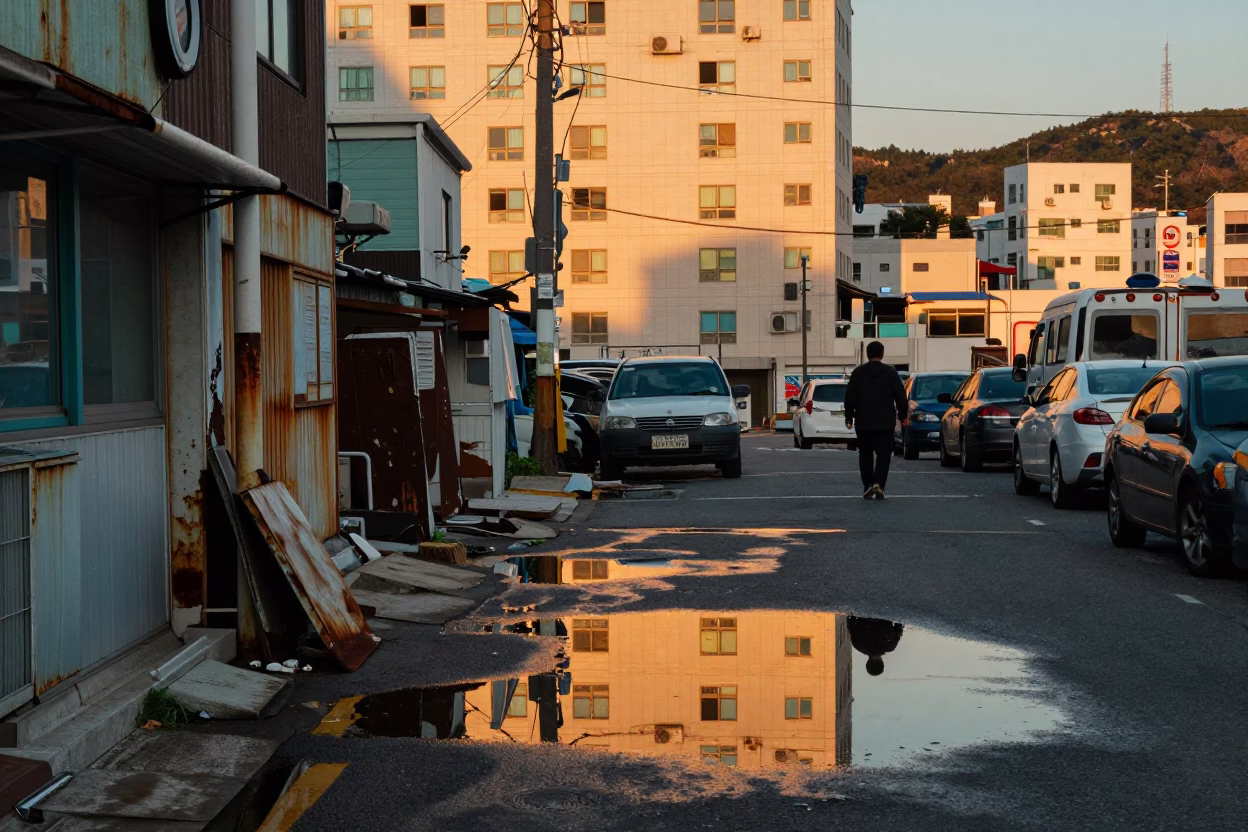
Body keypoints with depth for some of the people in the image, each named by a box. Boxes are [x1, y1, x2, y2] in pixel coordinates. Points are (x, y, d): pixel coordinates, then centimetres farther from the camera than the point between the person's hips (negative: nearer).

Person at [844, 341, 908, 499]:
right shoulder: (890, 372, -2)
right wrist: (903, 416, 10)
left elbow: (850, 397, 1)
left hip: (863, 422, 1)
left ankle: (868, 486, 3)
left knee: (865, 454, 10)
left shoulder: (858, 372, 1)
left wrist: (849, 417, 10)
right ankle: (879, 484, -14)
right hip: (885, 422, -1)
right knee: (883, 455, 2)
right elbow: (900, 397, -1)